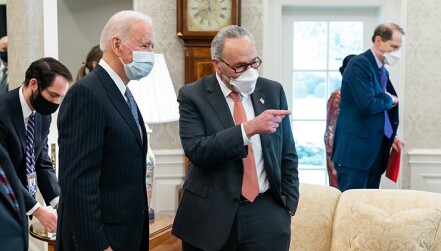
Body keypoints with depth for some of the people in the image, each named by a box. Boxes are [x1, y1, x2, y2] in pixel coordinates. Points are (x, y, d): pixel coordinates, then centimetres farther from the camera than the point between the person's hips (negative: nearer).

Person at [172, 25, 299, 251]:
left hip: (267, 215, 2)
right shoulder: (193, 96, -5)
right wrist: (249, 128, -25)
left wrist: (287, 207, 5)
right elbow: (196, 151, -18)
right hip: (211, 216, -2)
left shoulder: (273, 91, 5)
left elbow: (287, 156, 9)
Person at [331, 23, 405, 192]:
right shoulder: (360, 64, -12)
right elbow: (367, 106, -23)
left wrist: (390, 137, 8)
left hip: (375, 151, 9)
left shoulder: (382, 71, 14)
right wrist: (390, 100, -5)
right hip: (355, 151, -9)